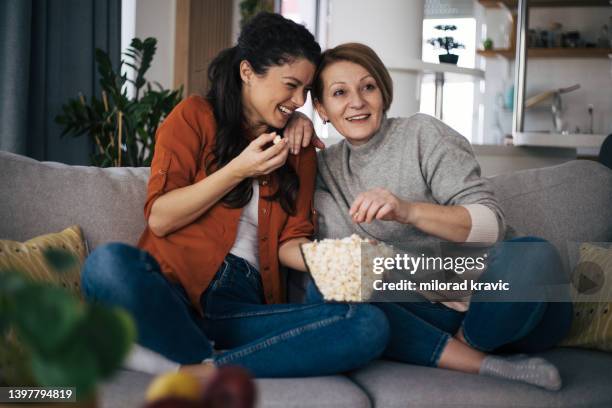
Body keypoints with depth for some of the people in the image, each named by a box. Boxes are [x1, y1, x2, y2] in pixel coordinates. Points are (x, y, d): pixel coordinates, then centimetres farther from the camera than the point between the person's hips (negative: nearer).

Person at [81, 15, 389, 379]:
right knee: (109, 262, -37)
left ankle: (201, 371, -28)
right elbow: (159, 219, 1)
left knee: (371, 324, -24)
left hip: (243, 309, 3)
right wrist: (238, 170, -7)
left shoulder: (300, 151, 19)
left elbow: (289, 242, 12)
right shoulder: (196, 116, 8)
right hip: (172, 293, -3)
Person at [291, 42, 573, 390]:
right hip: (431, 312, 3)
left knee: (533, 254, -35)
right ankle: (484, 365, -21)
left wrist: (408, 210, -30)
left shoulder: (423, 134, -3)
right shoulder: (328, 165, 11)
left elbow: (491, 223, -13)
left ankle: (469, 343, -7)